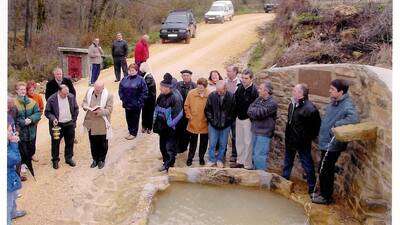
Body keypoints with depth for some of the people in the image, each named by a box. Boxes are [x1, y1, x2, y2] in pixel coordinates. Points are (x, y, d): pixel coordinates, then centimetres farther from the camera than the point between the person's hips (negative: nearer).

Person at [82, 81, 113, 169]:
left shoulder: (108, 95, -15)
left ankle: (101, 160, 31)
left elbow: (109, 110, -15)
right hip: (91, 123, 4)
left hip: (102, 124, -4)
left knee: (103, 143, 12)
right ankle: (95, 159, 34)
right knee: (93, 143, 16)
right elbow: (84, 103, 7)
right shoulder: (89, 92, -2)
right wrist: (87, 107, -15)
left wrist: (100, 112, -32)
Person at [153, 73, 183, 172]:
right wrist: (156, 123, 13)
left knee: (170, 147, -1)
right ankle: (166, 162, 32)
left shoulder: (175, 98, -19)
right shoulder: (161, 97, 4)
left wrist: (171, 124, -15)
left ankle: (169, 164, 9)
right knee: (162, 146, 16)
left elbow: (178, 114, -18)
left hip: (170, 128, -7)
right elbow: (156, 110, 15)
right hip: (162, 126, 8)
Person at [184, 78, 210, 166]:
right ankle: (190, 158, 26)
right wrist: (189, 115, -3)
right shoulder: (191, 93, -6)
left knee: (204, 142, 13)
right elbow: (186, 106, 2)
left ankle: (201, 158, 31)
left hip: (204, 123, 0)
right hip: (193, 123, 0)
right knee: (193, 141, 12)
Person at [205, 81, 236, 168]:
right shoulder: (212, 96, -9)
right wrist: (211, 120, -4)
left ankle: (220, 160, 29)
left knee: (223, 144, 12)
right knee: (212, 144, 8)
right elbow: (207, 110, 0)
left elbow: (234, 111, -2)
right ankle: (212, 160, 23)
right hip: (213, 125, 0)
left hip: (226, 125, 0)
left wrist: (229, 121, -6)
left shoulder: (231, 97, -11)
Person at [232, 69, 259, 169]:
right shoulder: (240, 87, 1)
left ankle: (248, 165, 12)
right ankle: (240, 161, 31)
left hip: (248, 119, -7)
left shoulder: (254, 90, -19)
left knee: (248, 142, 1)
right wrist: (237, 113, 9)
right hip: (239, 118, 7)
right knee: (239, 141, 16)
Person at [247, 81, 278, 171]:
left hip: (264, 133, -8)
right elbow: (249, 110, 3)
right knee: (254, 154, 18)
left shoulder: (272, 103, -16)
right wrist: (255, 115, -12)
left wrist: (252, 110, -5)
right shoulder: (258, 99, 8)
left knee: (259, 156, -5)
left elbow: (259, 113, -22)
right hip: (255, 131, 8)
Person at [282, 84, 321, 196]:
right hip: (290, 140, 8)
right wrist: (288, 134, 14)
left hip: (302, 142, -8)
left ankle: (312, 187, 19)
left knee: (307, 164, 5)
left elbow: (317, 125, -19)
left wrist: (310, 137, -12)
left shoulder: (310, 109, -26)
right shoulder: (292, 104, 0)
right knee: (287, 162, 25)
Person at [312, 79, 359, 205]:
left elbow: (354, 118, -39)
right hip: (326, 142, 9)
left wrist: (336, 125, -33)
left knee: (325, 171, 3)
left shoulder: (347, 105, -21)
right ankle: (324, 193, 36)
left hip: (332, 145, -9)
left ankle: (326, 197, 19)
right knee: (327, 170, 20)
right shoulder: (334, 103, 6)